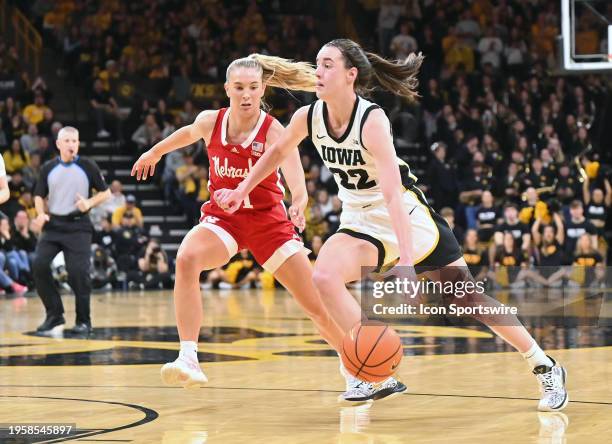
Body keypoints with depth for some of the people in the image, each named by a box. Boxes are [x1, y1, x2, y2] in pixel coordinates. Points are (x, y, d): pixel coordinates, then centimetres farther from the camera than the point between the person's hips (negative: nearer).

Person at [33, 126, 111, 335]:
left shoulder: (87, 167, -1)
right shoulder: (48, 168, 6)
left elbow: (105, 192, 3)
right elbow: (39, 195, 14)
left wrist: (89, 203, -15)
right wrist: (41, 214, -6)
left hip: (78, 226, -3)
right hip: (53, 225, 3)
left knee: (78, 271, -11)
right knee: (39, 265, -11)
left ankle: (83, 321, 4)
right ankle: (55, 316, 2)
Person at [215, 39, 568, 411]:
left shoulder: (372, 120, -27)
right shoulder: (308, 118, -10)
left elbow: (392, 193, -35)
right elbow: (278, 151, 13)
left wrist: (406, 260, -42)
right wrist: (241, 191, 16)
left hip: (408, 217, -5)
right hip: (362, 223, 5)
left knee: (469, 297, 1)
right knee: (324, 278, -21)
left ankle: (547, 368, 18)